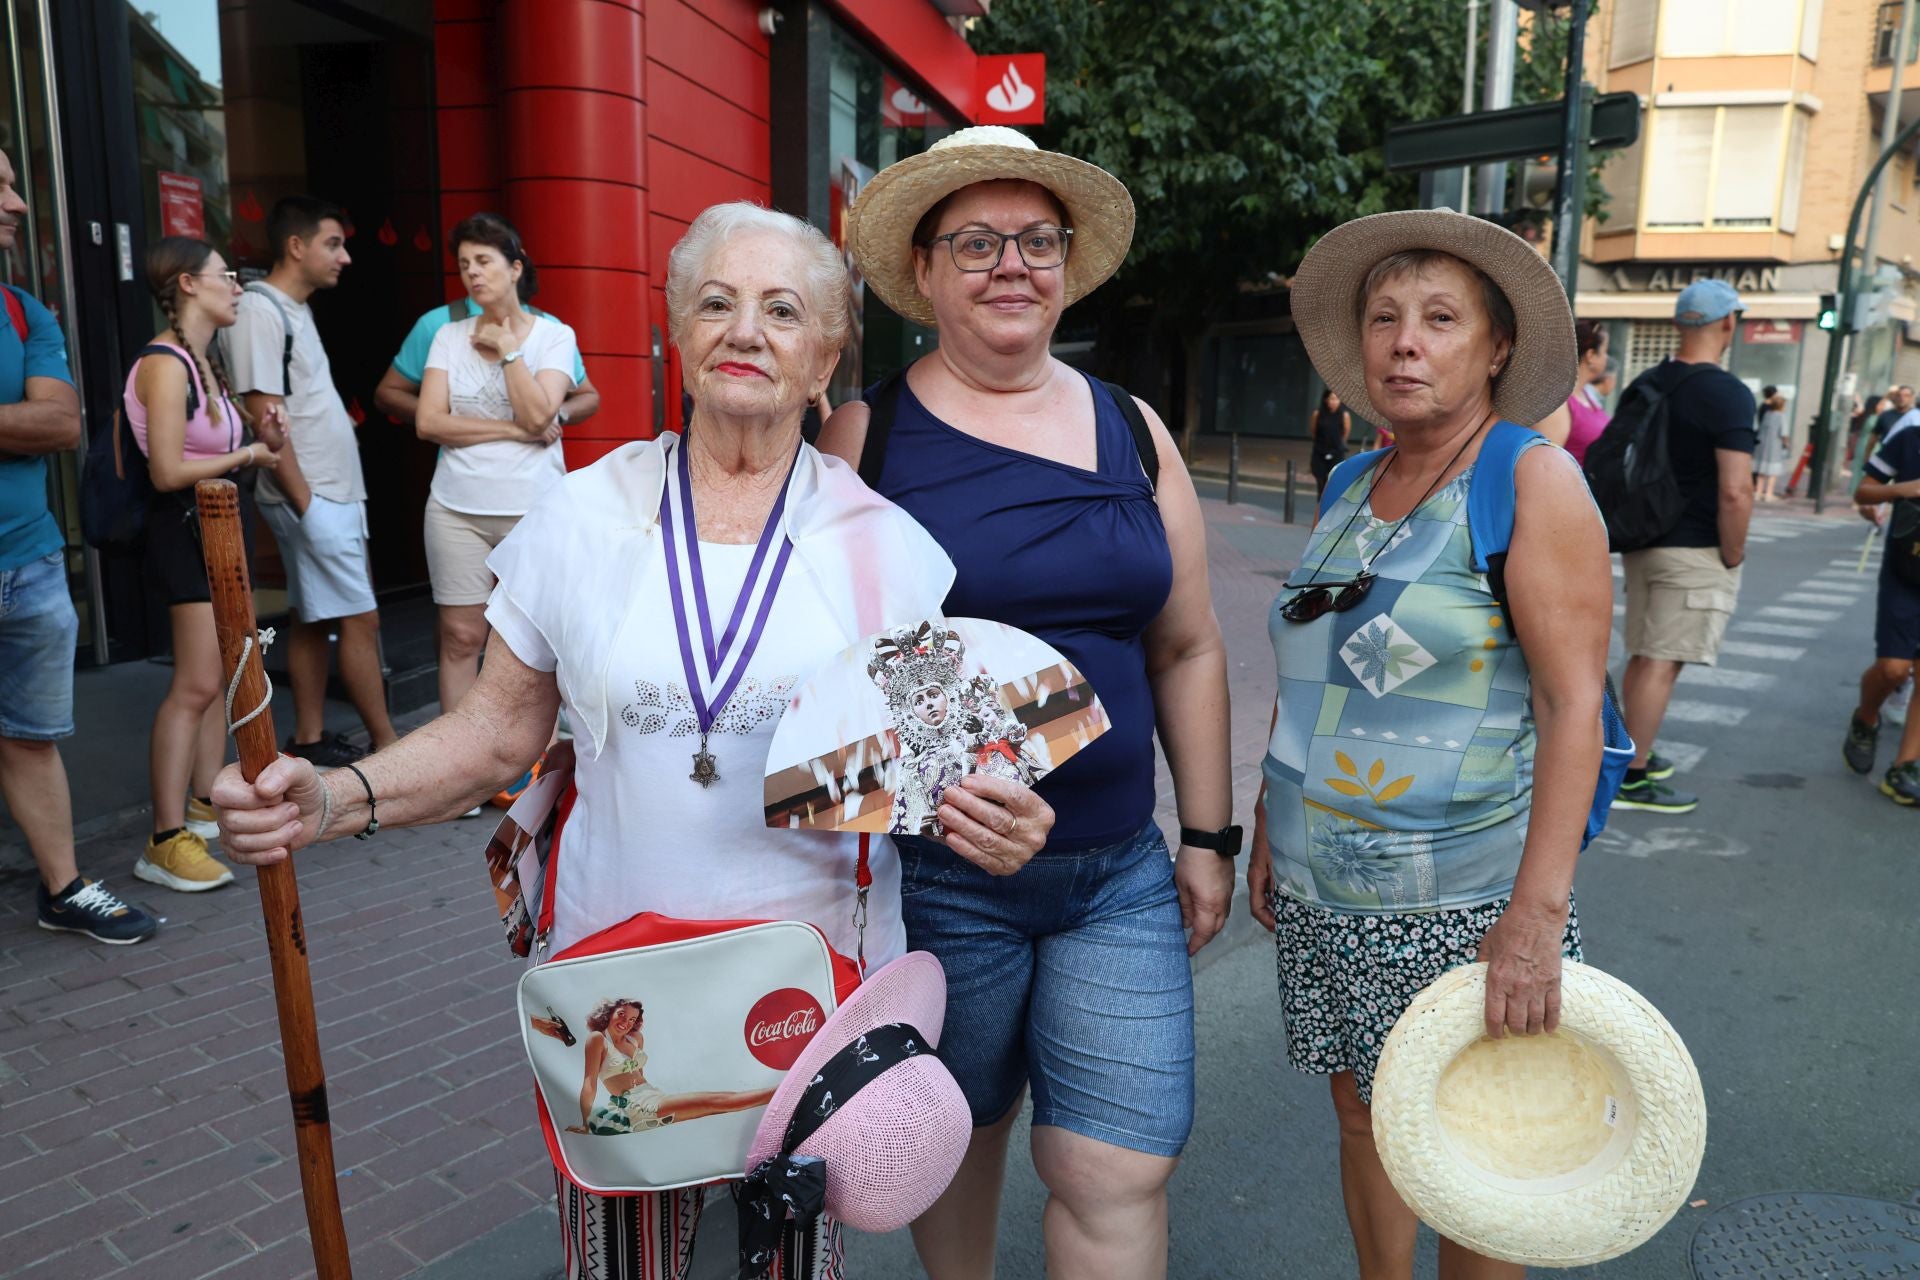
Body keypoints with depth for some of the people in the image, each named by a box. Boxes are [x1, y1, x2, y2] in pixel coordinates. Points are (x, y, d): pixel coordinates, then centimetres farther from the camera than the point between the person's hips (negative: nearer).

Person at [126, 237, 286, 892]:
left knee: (223, 675, 13)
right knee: (196, 684, -12)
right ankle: (165, 842, -8)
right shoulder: (165, 364, -15)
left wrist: (260, 442, 0)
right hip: (189, 526, -10)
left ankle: (204, 803, 24)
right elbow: (168, 471, -20)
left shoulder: (203, 359, 14)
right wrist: (244, 456, -9)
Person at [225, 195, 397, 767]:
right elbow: (265, 416, -18)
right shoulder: (260, 309, -13)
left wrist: (341, 496, 14)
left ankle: (309, 739, 19)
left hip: (334, 494, 9)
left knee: (313, 619, 12)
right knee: (360, 618, -6)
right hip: (311, 499, -9)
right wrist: (304, 501, -19)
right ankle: (388, 747, 0)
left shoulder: (295, 309, 16)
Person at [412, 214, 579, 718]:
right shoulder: (450, 336, 7)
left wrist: (507, 349, -8)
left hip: (533, 507, -1)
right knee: (460, 637, 3)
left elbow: (537, 415, -12)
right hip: (457, 508, 2)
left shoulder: (554, 336, 2)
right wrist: (514, 431, -10)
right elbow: (428, 422, -3)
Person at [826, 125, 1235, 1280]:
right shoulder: (867, 436, -4)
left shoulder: (1133, 432, 6)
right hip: (937, 876, -2)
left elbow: (1188, 649, 10)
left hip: (1120, 872, 2)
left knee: (1122, 1168, 2)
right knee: (958, 1133, 17)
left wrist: (1209, 834, 9)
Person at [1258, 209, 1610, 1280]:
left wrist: (1539, 915, -22)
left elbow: (1574, 705, -16)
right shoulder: (1349, 489, 9)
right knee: (1362, 1116, 17)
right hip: (1322, 890, 6)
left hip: (1459, 899, -6)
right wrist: (1270, 826, 14)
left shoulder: (1535, 480, -10)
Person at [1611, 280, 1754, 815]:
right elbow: (1735, 492, -21)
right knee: (1662, 663, -4)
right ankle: (1630, 779, 1)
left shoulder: (1644, 385, 8)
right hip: (1696, 551, -7)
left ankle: (1635, 754, 27)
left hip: (1643, 542, 7)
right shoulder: (1727, 393, -16)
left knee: (1641, 656, 16)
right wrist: (1733, 556, -9)